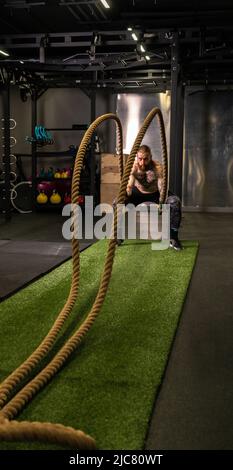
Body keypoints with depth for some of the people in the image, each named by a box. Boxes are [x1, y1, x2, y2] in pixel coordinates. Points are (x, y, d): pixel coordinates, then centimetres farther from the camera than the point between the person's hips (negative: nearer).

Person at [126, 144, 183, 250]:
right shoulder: (133, 166, -26)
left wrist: (162, 203, -55)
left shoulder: (157, 167, -30)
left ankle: (173, 237, -16)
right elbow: (129, 186, -36)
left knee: (175, 202, -28)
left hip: (155, 193, -1)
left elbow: (161, 187, -38)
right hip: (138, 192, 1)